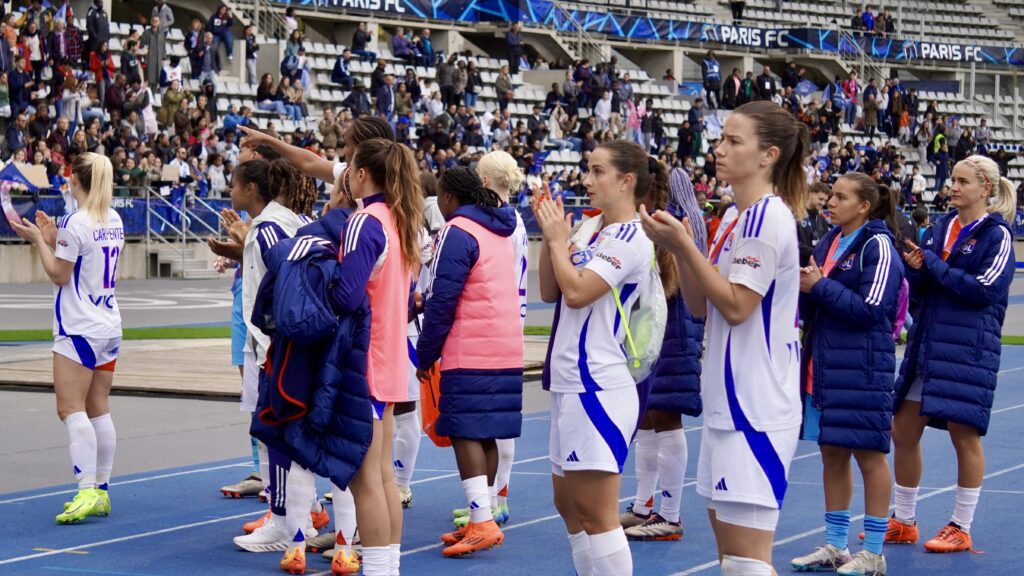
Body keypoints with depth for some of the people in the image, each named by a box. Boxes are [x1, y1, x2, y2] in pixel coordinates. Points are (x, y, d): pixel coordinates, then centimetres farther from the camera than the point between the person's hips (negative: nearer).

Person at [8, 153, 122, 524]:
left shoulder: (75, 222, -15)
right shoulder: (113, 220, 9)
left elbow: (59, 275, -10)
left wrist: (37, 240, -1)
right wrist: (53, 239, 17)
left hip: (78, 330, -8)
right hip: (109, 327, 8)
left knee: (71, 410, -10)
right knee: (98, 410, 11)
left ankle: (86, 492, -20)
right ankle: (101, 491, 13)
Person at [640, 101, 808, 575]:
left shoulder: (766, 217, -14)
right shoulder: (735, 217, 14)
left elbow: (735, 306, -17)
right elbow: (700, 305, 15)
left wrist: (683, 244, -14)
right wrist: (679, 247, 1)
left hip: (754, 406, -10)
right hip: (728, 402, 10)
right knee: (725, 531, 13)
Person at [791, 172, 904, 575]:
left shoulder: (878, 246, -8)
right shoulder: (829, 243, 13)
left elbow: (870, 309, -15)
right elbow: (810, 308, 17)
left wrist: (820, 285, -16)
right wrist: (803, 288, -5)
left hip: (863, 368, -7)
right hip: (823, 365, 7)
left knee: (869, 455, 0)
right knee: (831, 455, 11)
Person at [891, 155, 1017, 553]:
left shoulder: (997, 233, -6)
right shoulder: (940, 227, 11)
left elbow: (985, 288, -18)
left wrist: (932, 264, -15)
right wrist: (915, 270, -8)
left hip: (970, 348, -7)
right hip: (926, 342, 7)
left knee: (964, 435, -1)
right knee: (903, 431, 8)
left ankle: (961, 528, 10)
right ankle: (903, 522, 20)